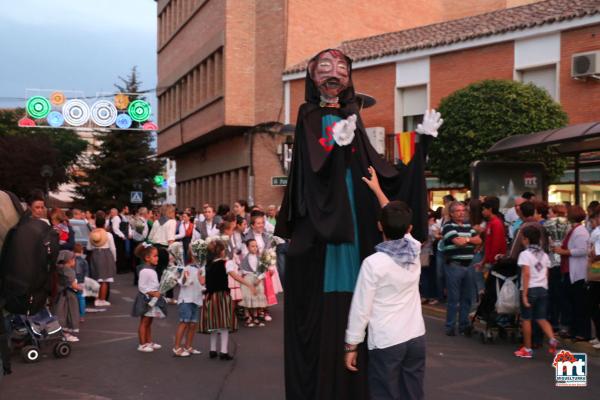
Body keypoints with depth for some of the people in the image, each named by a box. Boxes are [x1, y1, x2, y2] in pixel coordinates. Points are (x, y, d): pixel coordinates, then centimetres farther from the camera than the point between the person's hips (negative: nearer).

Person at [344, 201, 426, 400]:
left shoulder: (373, 263, -14)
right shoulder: (415, 252, 0)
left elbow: (361, 308, -11)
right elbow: (402, 231, 18)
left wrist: (351, 345, 0)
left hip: (386, 342, -5)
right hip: (416, 337, 5)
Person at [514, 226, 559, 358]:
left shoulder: (525, 254, -9)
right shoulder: (544, 254, 11)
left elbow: (526, 274, -15)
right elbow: (546, 274, 10)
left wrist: (524, 294, -15)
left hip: (530, 289, -6)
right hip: (543, 289, 6)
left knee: (526, 319, 7)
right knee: (541, 319, 11)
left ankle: (527, 349, 12)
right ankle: (552, 340, -11)